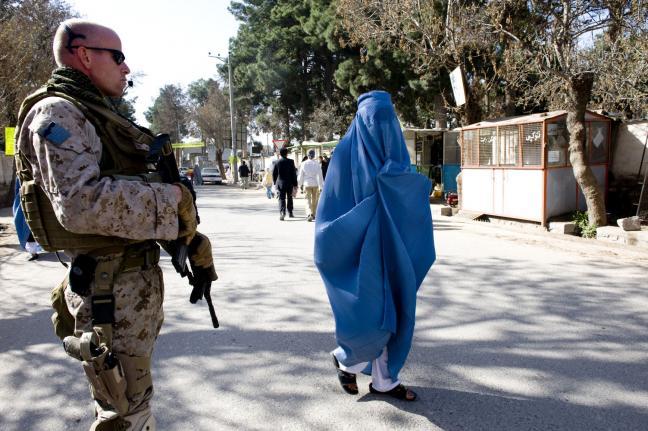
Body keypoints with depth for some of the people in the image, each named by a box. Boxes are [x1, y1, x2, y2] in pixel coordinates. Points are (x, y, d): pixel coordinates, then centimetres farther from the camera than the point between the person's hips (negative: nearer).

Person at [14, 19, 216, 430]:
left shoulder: (101, 116, 17)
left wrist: (190, 237, 6)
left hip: (141, 278, 9)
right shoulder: (56, 113, -13)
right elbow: (80, 203, -30)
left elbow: (136, 191, 18)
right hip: (109, 288, -9)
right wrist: (174, 199, -21)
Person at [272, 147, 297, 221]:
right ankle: (290, 213, 24)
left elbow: (274, 174, 2)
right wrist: (295, 184, 0)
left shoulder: (277, 162, -2)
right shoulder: (291, 161, -5)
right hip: (289, 183, 0)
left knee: (281, 198, -1)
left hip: (280, 183, 0)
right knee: (289, 198, 16)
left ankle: (282, 213, -19)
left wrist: (275, 182, 15)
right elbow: (294, 173, -5)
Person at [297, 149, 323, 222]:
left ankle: (310, 214, -19)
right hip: (315, 184, 0)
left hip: (307, 184, 0)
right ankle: (313, 214, 25)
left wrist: (300, 184, 14)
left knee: (308, 199, 0)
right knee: (314, 200, 15)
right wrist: (320, 186, -1)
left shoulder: (303, 164, -4)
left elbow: (300, 175, 2)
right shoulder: (317, 164, -6)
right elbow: (319, 176, -6)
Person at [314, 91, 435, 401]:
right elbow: (332, 206, -12)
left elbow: (409, 195, 12)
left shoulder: (395, 155, 8)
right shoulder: (347, 152, -9)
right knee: (367, 314, -7)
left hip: (388, 248, 6)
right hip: (357, 250, -6)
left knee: (388, 312, 9)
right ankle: (345, 359, 24)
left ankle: (384, 380, 24)